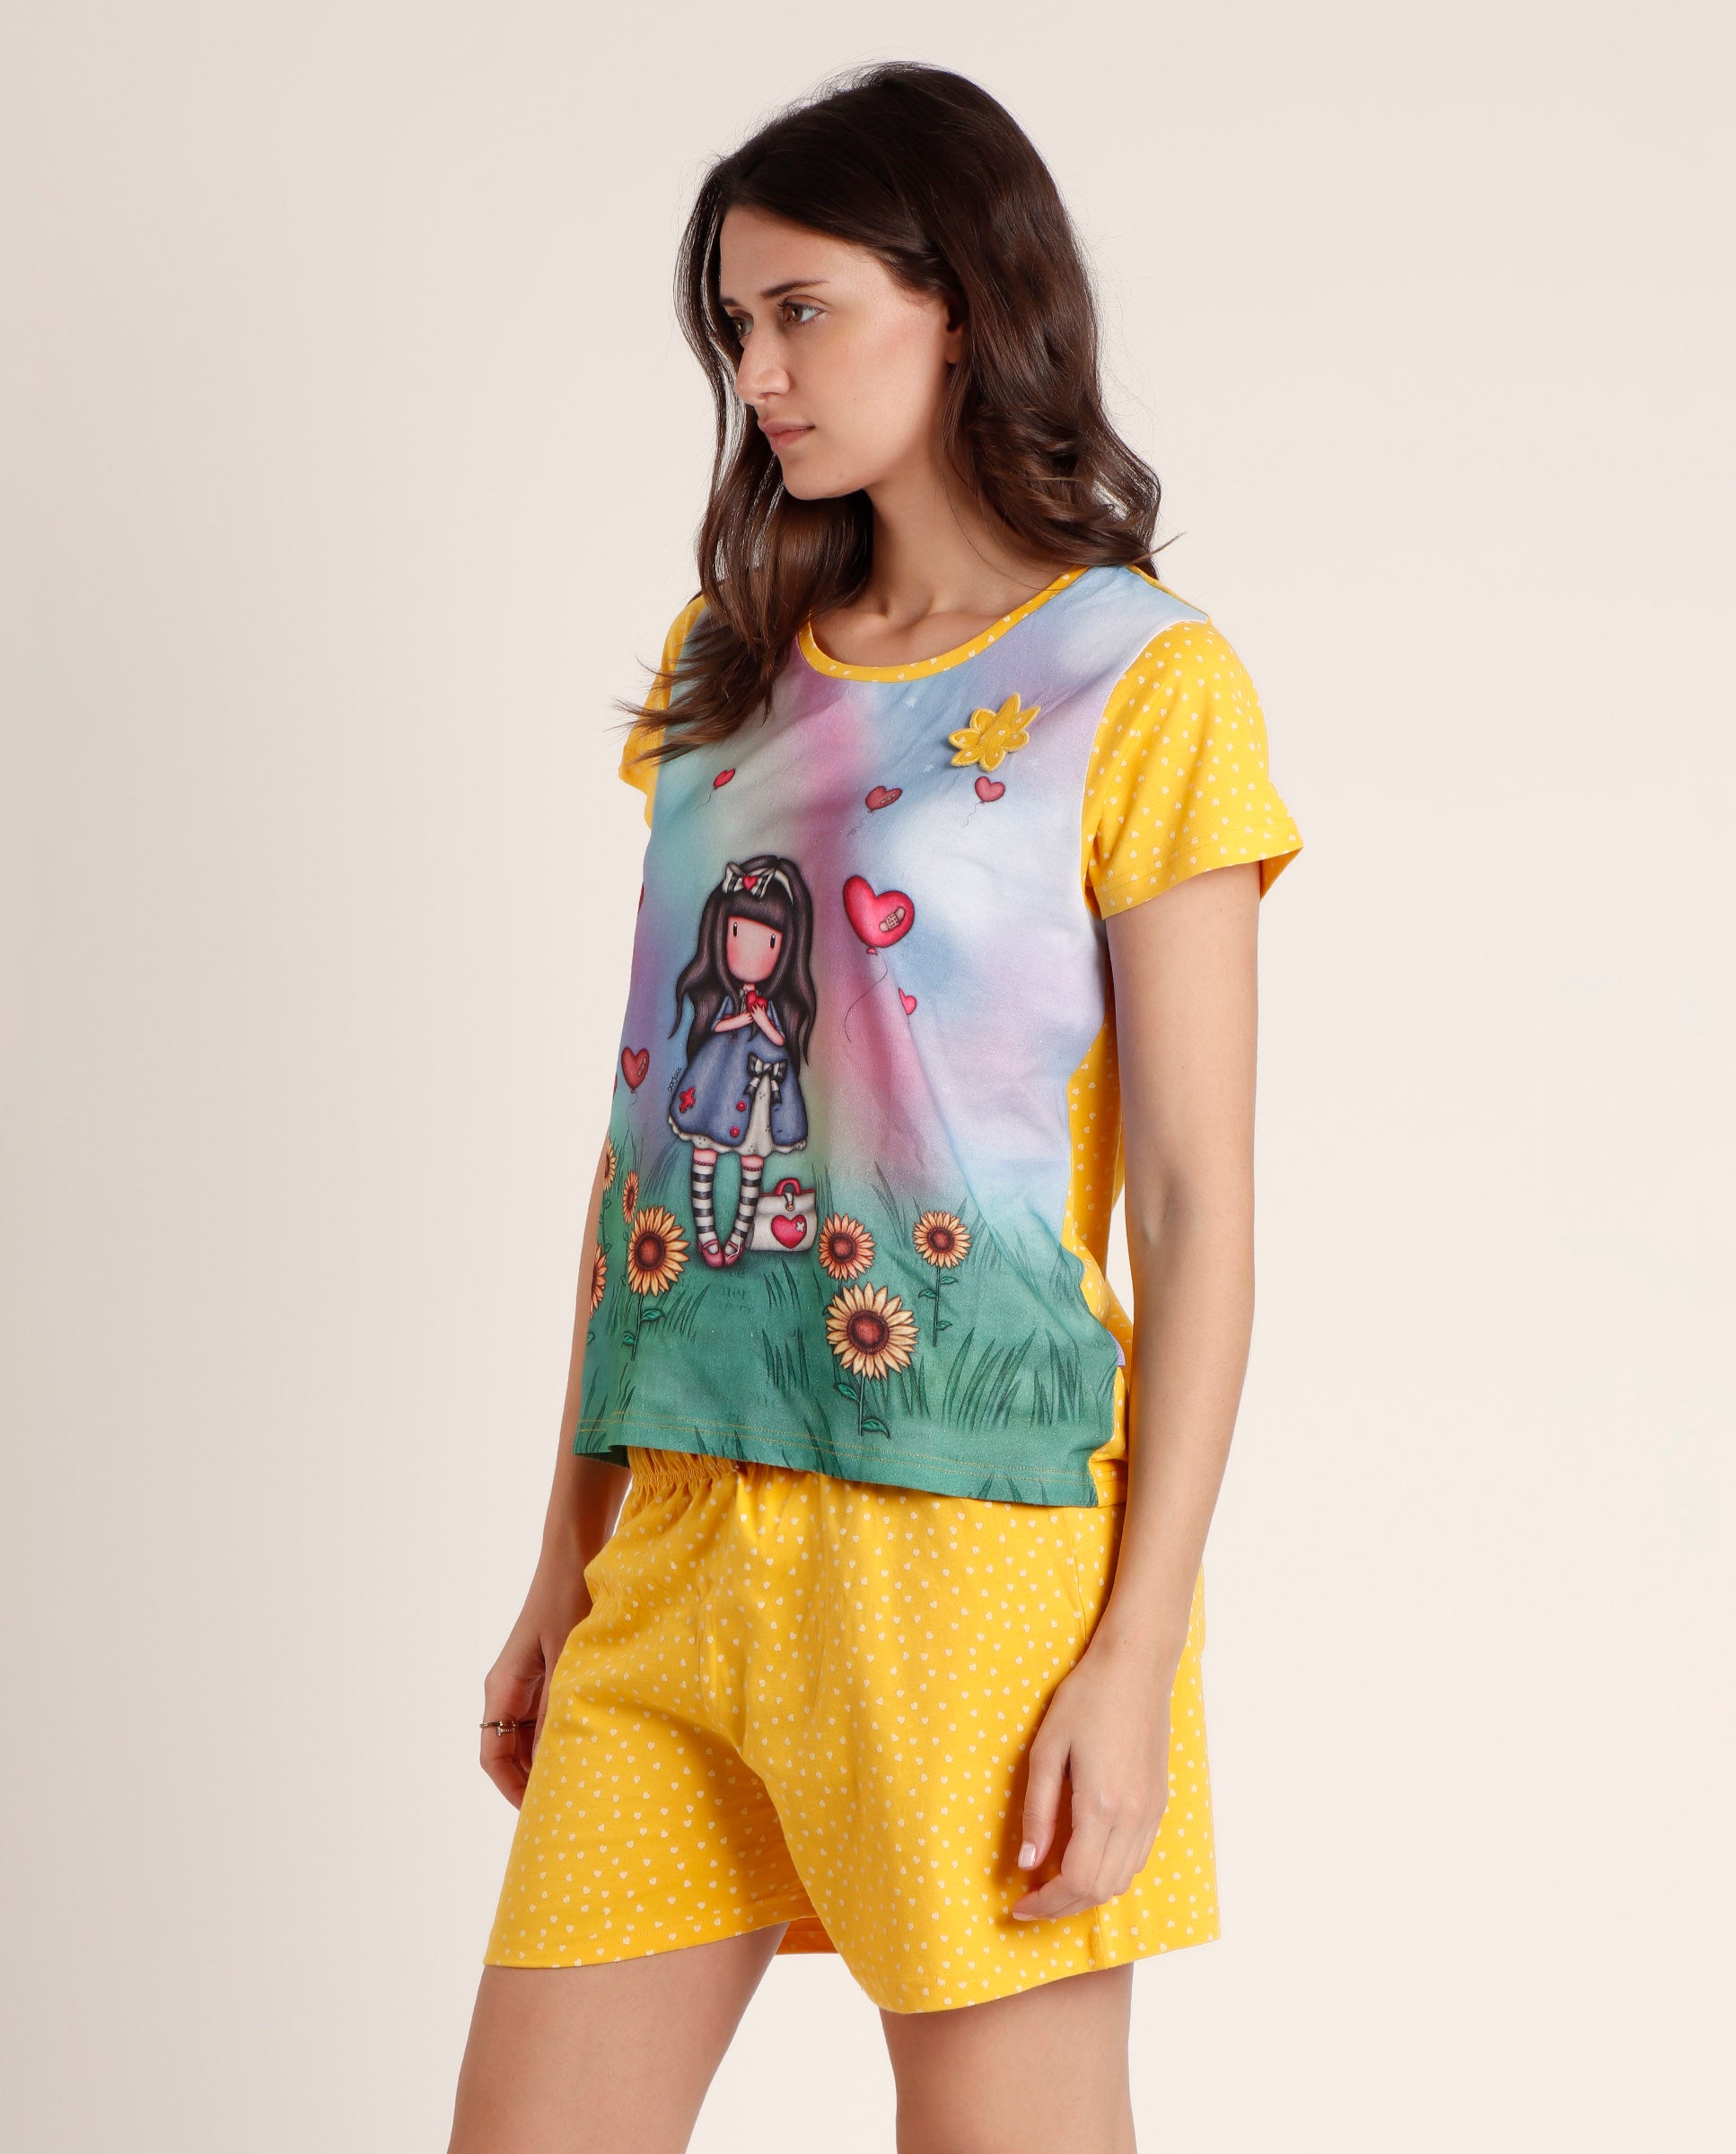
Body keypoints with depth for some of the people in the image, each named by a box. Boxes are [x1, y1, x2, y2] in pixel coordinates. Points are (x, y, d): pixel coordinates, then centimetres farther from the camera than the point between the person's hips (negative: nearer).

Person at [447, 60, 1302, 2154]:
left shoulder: (1141, 681, -3)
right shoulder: (729, 669, 14)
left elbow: (1200, 1200, -7)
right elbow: (650, 1126, 15)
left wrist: (1139, 1654, -12)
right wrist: (568, 1562, 14)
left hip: (976, 1542, -5)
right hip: (681, 1534, 5)